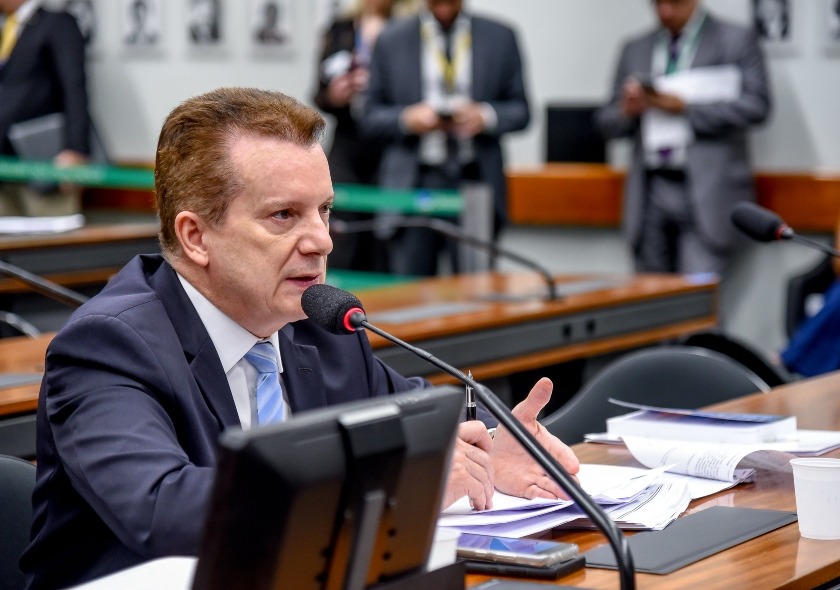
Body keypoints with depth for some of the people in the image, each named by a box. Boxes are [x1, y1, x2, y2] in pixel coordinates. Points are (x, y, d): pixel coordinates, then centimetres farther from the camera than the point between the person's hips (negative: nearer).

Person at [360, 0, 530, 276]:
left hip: (475, 183, 1)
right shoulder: (391, 41, 9)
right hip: (414, 187, 0)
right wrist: (407, 119, -12)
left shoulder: (500, 37, 10)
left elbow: (520, 110, 9)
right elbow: (370, 116, 8)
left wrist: (486, 116, -11)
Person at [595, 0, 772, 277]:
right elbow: (606, 120, 18)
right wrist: (627, 110, -5)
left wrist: (685, 109, -12)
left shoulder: (737, 41, 6)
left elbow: (756, 105, -6)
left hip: (706, 193, -4)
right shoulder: (635, 49, 17)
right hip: (650, 191, 4)